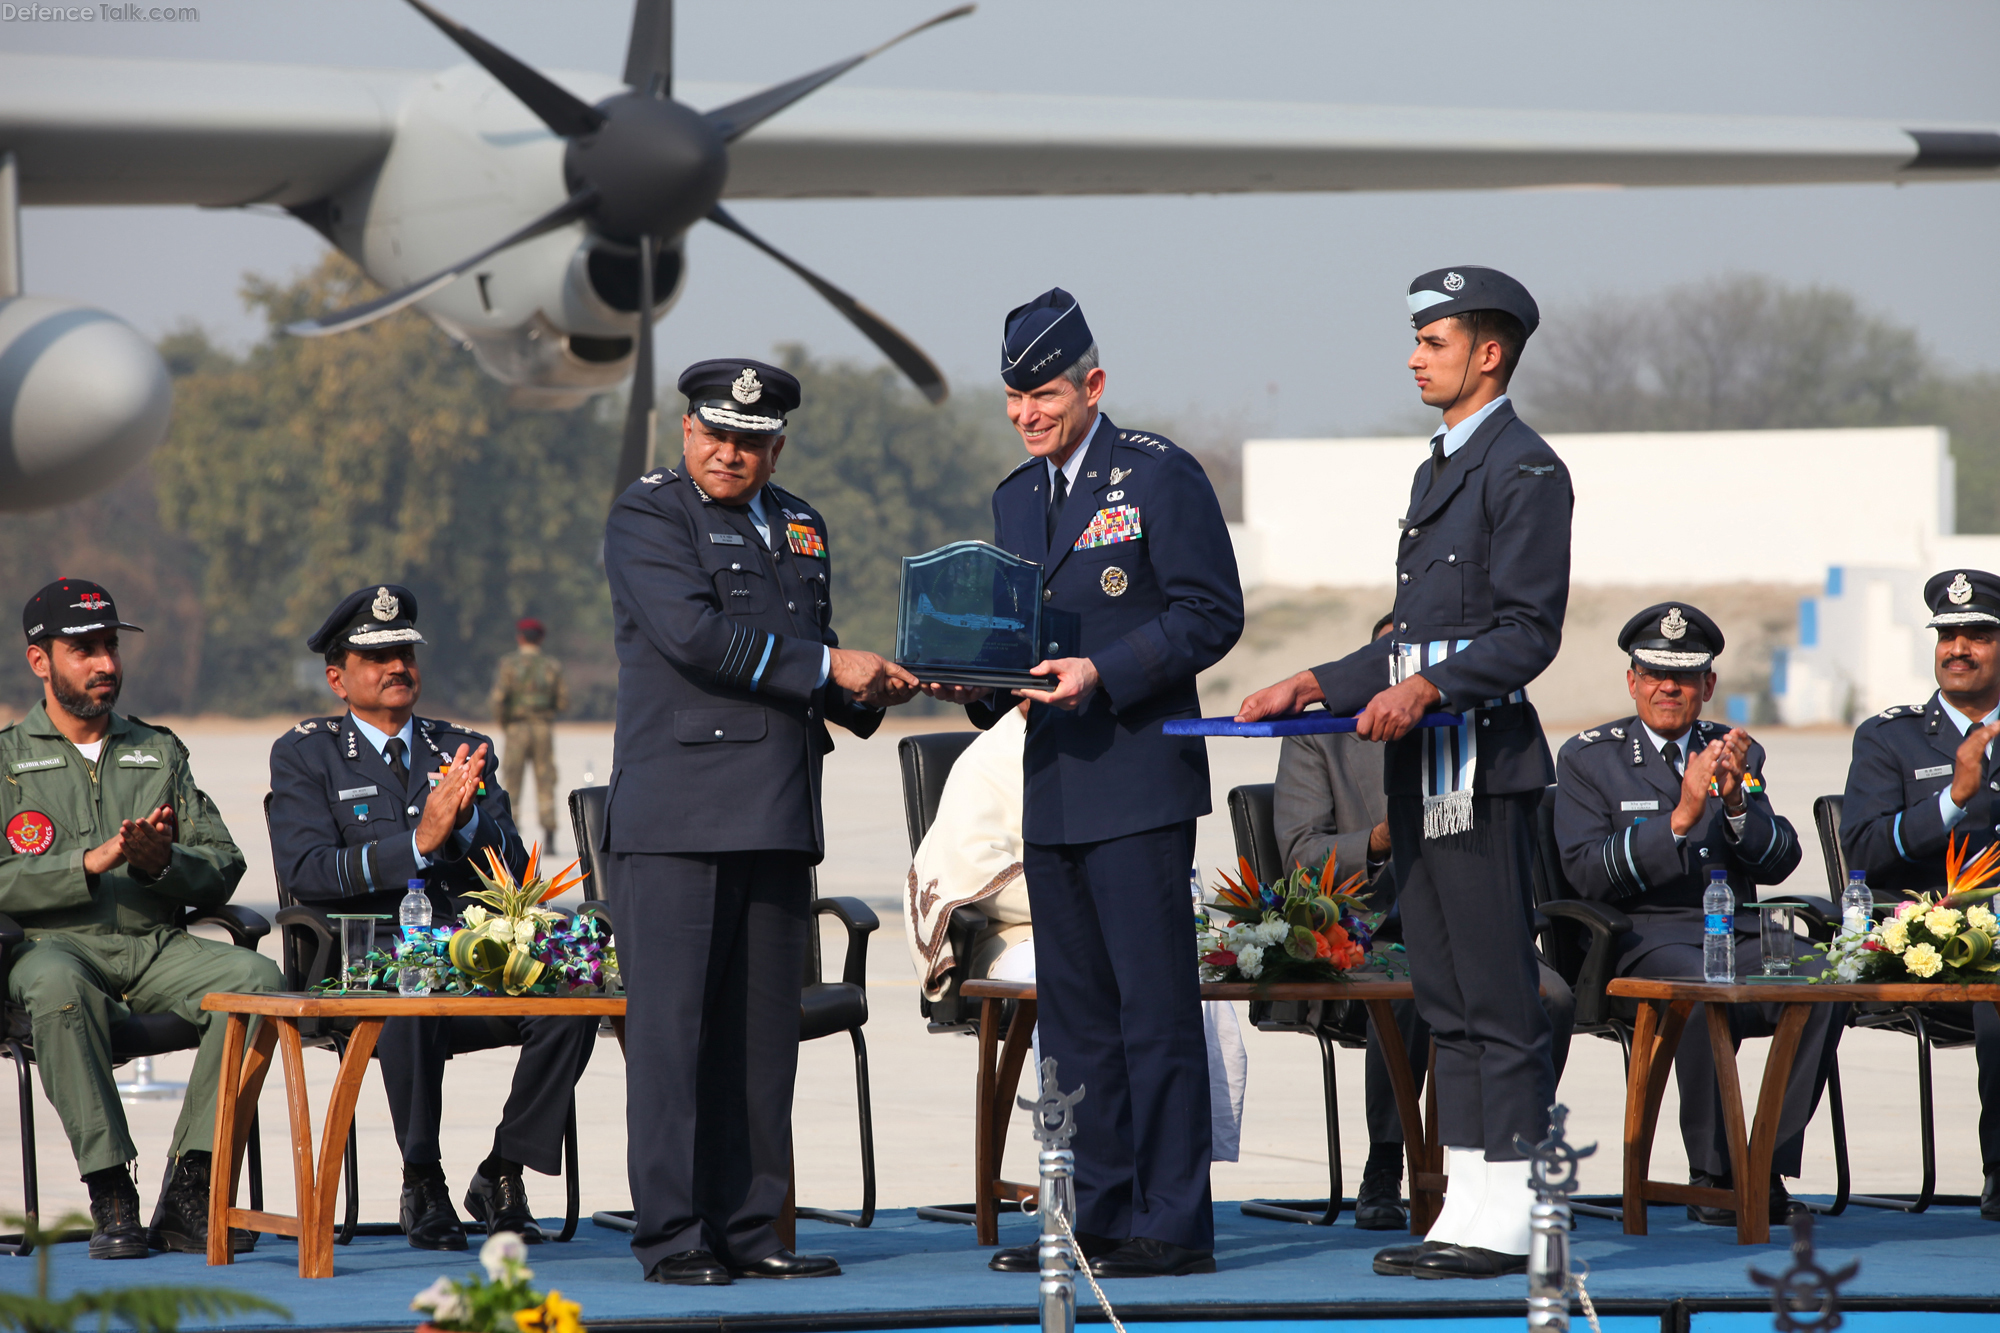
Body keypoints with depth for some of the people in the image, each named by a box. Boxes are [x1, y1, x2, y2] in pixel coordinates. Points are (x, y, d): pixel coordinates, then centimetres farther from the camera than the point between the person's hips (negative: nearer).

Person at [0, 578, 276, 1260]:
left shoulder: (160, 751, 22)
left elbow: (224, 868, 14)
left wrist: (165, 862, -8)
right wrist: (91, 861, -14)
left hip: (157, 947, 3)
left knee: (258, 977, -27)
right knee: (57, 987, -40)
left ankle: (188, 1191, -27)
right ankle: (111, 1196, -34)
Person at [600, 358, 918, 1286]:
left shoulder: (798, 528, 20)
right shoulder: (648, 516, -2)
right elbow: (693, 633, -16)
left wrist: (866, 692, 6)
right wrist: (828, 666, -14)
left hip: (778, 821, 7)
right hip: (676, 817, -7)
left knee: (763, 1030, 6)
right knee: (671, 1025, -6)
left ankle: (747, 1230, 10)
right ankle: (672, 1237, -4)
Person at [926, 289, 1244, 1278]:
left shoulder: (1159, 475, -6)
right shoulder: (1016, 497, 17)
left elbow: (1211, 614, -9)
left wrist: (1104, 671, -19)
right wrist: (975, 684, 2)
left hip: (1138, 779, -8)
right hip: (1053, 784, 8)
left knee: (1155, 1003, -7)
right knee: (1074, 1011, 9)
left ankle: (1171, 1223, -5)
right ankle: (1097, 1216, 14)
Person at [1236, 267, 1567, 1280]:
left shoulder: (1523, 469, -8)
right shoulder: (1441, 469, 21)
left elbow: (1528, 632, -15)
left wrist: (1427, 687, -26)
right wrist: (1316, 687, 17)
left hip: (1483, 764, -10)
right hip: (1422, 771, 10)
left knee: (1498, 1001, -8)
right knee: (1446, 1004, 10)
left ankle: (1508, 1223, -7)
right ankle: (1468, 1211, 13)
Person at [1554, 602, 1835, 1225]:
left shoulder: (1739, 753, 17)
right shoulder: (1587, 757, 5)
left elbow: (1778, 863, 8)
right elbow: (1587, 873, -8)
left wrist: (1736, 803, -12)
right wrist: (1680, 818, -16)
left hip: (1739, 937, 4)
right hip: (1647, 943, -4)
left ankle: (1769, 1166, -22)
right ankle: (1715, 1179, -26)